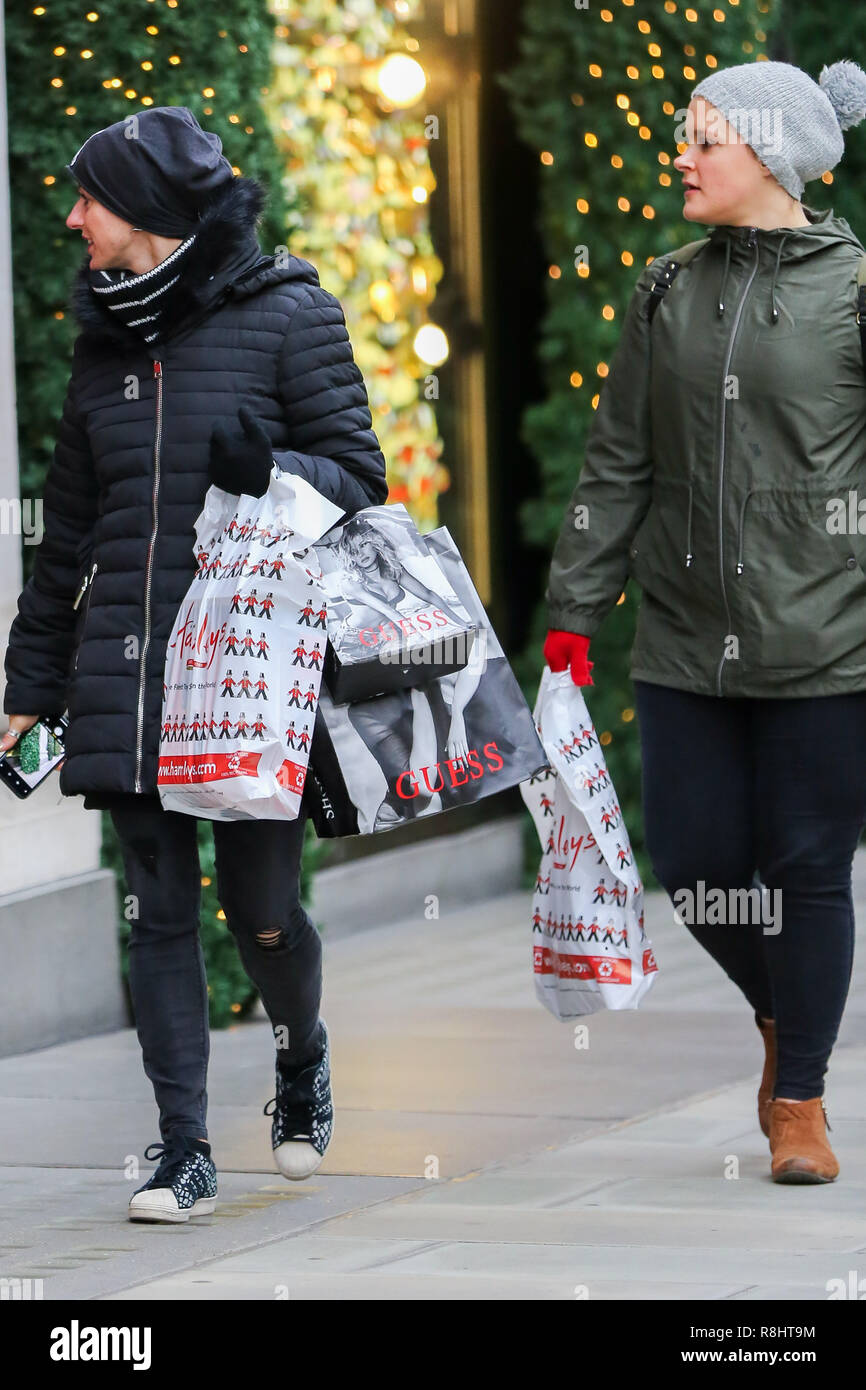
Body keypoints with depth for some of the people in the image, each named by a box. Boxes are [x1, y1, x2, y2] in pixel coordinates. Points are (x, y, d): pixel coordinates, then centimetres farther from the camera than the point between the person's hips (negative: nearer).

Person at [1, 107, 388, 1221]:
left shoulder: (288, 318, -2)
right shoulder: (105, 337, 14)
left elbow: (360, 478, -2)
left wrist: (269, 469, -23)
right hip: (126, 664, 4)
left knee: (258, 904, 1)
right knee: (160, 908, 0)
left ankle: (302, 1056, 32)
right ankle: (183, 1150, 3)